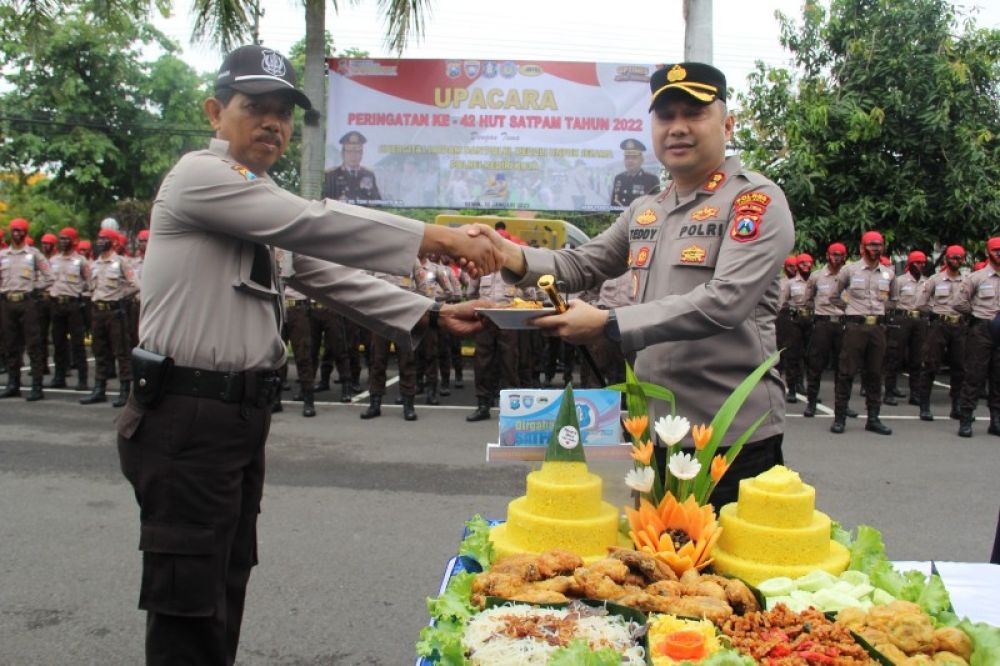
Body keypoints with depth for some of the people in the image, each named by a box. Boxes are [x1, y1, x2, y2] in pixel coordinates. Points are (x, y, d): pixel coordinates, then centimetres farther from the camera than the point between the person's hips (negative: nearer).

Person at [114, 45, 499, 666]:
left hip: (243, 414, 9)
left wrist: (431, 313, 3)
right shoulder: (199, 176, -12)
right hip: (188, 418, -9)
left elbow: (331, 275, 13)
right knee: (190, 603, -1)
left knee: (226, 588, 18)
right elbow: (318, 224, -22)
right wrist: (437, 237, -23)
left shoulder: (265, 203, 16)